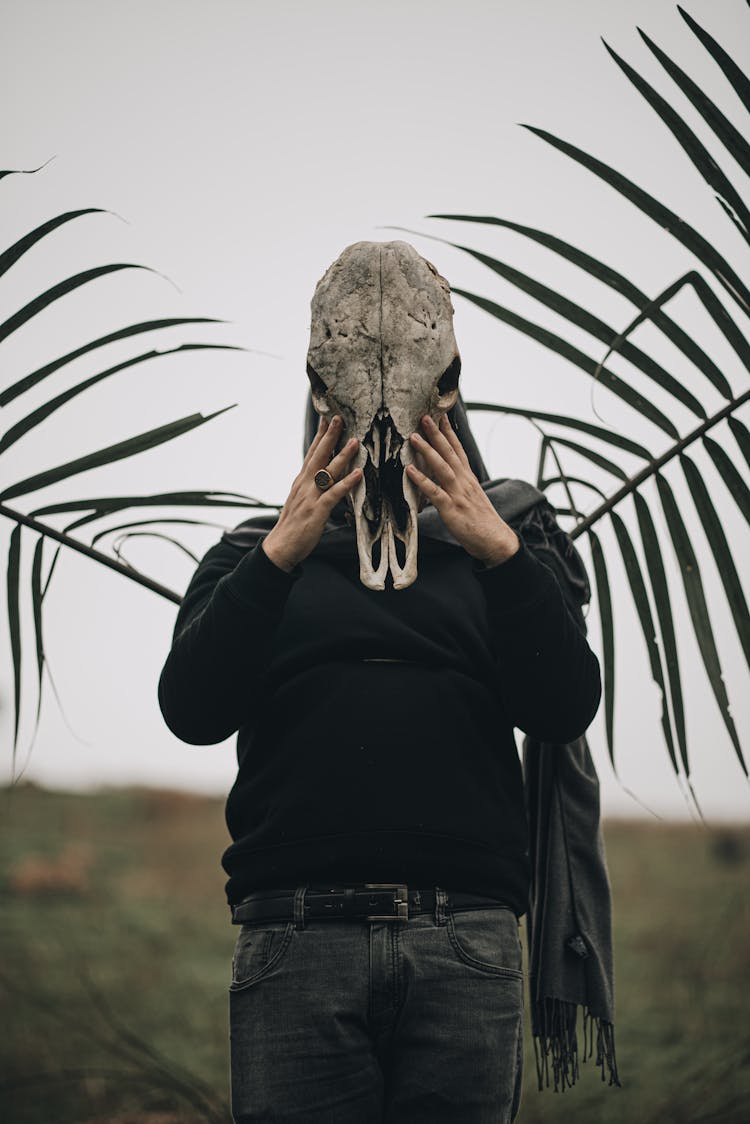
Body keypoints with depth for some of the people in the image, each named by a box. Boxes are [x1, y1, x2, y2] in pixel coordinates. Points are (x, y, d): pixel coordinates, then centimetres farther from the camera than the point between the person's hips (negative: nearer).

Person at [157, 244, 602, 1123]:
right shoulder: (252, 555, 17)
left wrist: (500, 548, -9)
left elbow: (565, 710, 2)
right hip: (299, 940, 0)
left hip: (467, 945, 1)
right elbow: (192, 709, 0)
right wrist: (280, 554, -10)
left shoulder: (492, 556, 18)